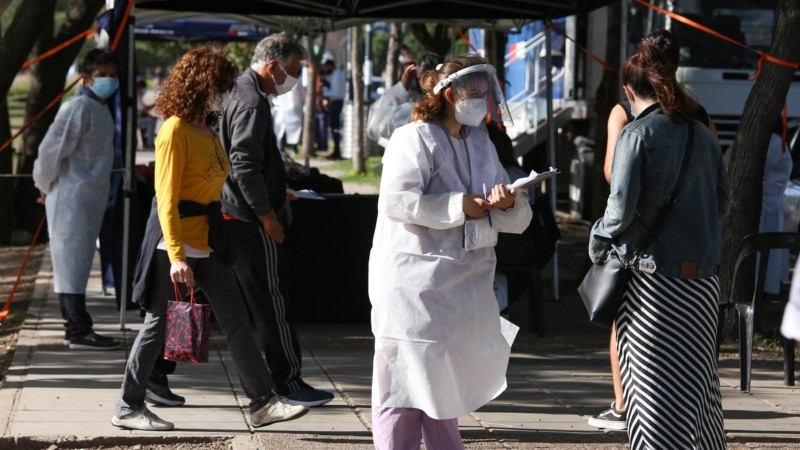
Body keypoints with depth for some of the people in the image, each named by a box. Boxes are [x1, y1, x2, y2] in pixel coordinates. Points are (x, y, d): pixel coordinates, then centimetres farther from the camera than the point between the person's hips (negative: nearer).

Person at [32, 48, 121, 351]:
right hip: (72, 195, -10)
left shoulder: (101, 110, 15)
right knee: (72, 260, -7)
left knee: (79, 261, 13)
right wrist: (46, 186, -6)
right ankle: (80, 331, -8)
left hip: (91, 197, 10)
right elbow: (52, 148, -18)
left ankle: (76, 326, 19)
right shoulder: (78, 108, -15)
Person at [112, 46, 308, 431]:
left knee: (236, 320, 5)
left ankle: (263, 403, 7)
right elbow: (166, 199, -20)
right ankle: (128, 408, 13)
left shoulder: (208, 130, 12)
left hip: (207, 241, 9)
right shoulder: (175, 131, -15)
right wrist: (176, 255, -26)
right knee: (159, 324, 1)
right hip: (175, 241, -9)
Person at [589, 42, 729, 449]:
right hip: (703, 275, 6)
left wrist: (599, 244, 2)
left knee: (655, 385, 0)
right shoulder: (702, 133, 9)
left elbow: (621, 207, -14)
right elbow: (723, 202, 12)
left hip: (654, 275, -6)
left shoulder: (638, 134, -9)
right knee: (698, 378, 15)